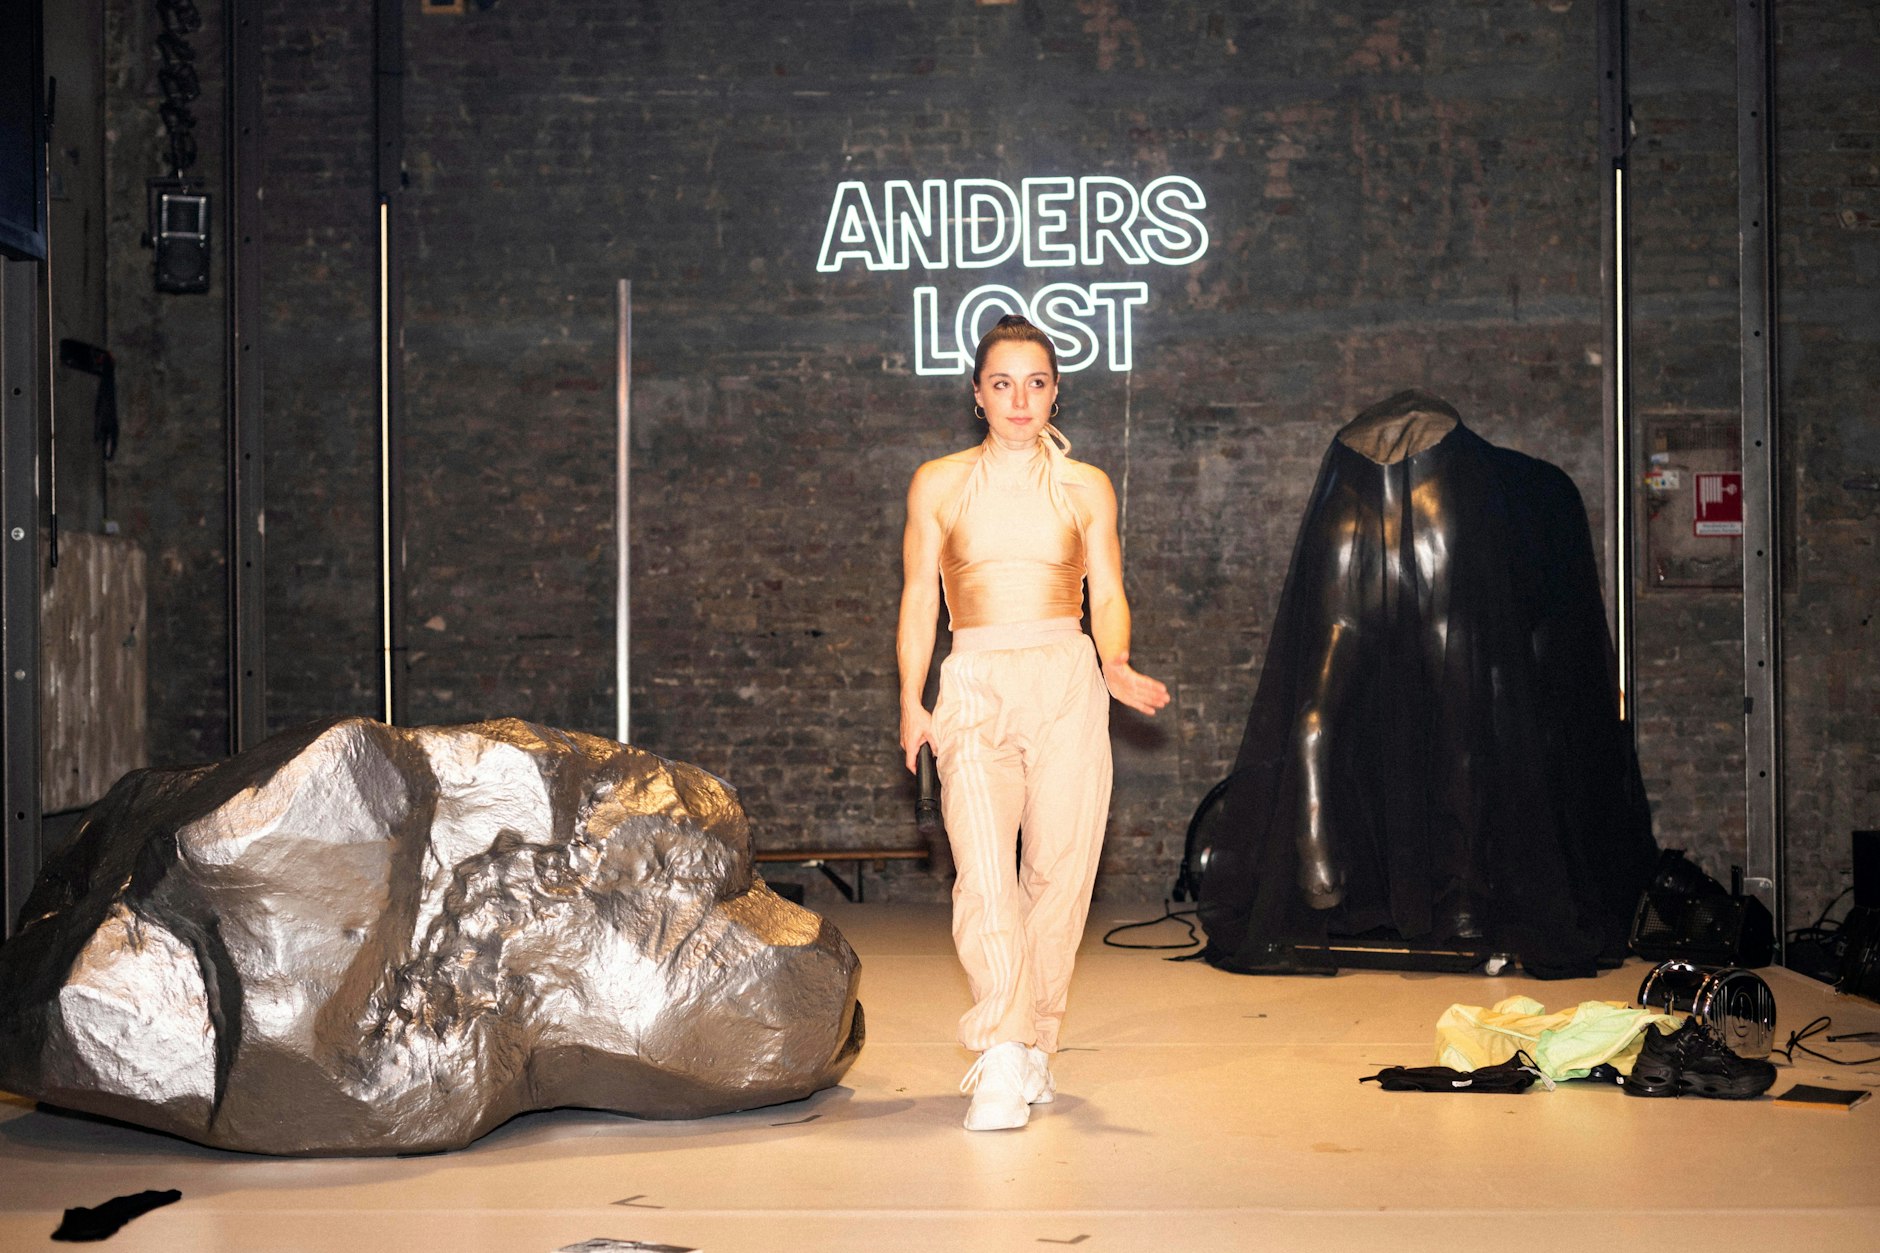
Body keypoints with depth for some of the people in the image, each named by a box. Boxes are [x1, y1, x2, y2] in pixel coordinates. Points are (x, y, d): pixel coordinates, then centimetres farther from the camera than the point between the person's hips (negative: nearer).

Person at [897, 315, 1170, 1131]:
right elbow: (919, 597, 11)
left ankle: (1034, 1043, 14)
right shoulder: (939, 483, 11)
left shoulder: (1086, 488, 12)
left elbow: (1108, 595, 9)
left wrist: (1116, 665, -11)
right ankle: (1002, 1062, -20)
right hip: (974, 687, -1)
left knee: (1058, 866, -1)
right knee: (983, 871, -16)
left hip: (1067, 682, 1)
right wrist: (912, 702, 2)